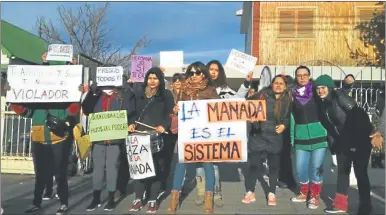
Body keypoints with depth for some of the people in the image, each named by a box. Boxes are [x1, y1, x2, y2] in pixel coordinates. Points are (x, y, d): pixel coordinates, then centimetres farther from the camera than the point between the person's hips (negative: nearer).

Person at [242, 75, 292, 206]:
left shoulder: (288, 100, 2)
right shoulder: (262, 95, -3)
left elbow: (289, 117, 13)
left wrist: (284, 125, -5)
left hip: (274, 138, 1)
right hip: (257, 135, -1)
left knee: (274, 165, 10)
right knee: (253, 164, 3)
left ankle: (271, 194, 25)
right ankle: (250, 193, 17)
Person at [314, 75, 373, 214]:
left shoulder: (340, 98, -18)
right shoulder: (323, 104, 5)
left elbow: (360, 116, -23)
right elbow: (328, 126, 11)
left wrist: (358, 141, -26)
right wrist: (333, 145, 7)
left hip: (360, 141, -8)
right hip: (343, 143, 8)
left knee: (360, 173, -3)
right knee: (342, 171, 11)